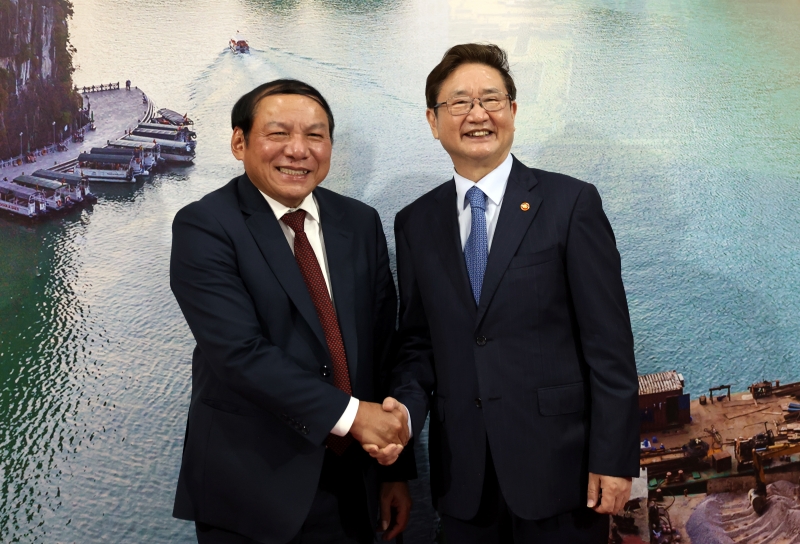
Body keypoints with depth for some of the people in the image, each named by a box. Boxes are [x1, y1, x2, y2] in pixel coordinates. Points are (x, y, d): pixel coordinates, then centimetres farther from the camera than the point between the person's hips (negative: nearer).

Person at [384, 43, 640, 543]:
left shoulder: (571, 202, -5)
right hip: (463, 473, 3)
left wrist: (615, 458, -10)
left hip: (558, 464, -3)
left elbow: (609, 342, -7)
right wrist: (404, 413, -9)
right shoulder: (415, 223, 6)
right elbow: (418, 343, 9)